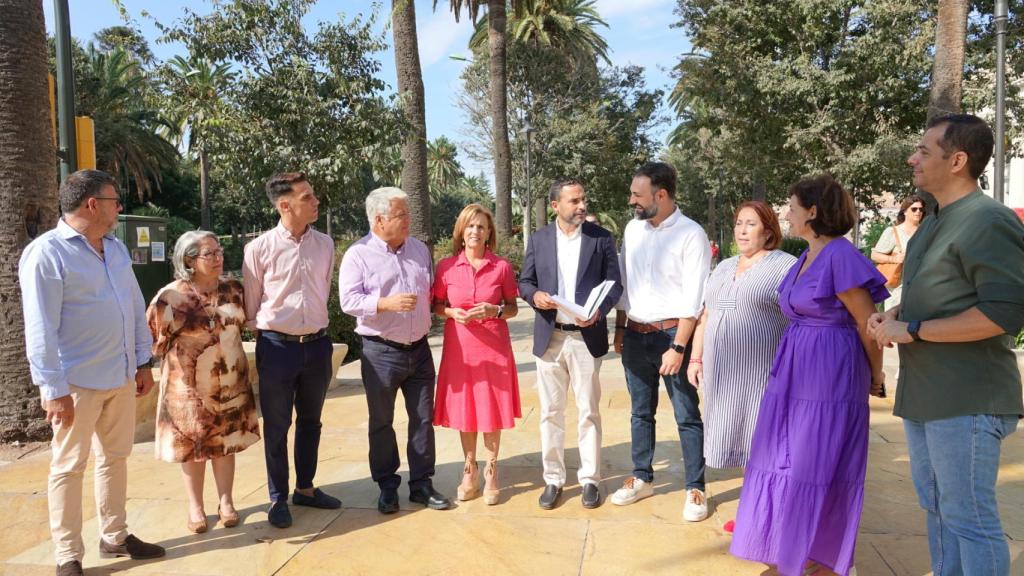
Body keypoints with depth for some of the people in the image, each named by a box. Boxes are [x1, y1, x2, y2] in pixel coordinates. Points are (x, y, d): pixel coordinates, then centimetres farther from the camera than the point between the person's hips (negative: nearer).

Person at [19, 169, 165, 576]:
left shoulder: (116, 248, 9)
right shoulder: (45, 253, -14)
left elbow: (136, 308, 14)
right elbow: (40, 329, -16)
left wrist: (143, 362, 12)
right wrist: (54, 389, -17)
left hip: (121, 377, 7)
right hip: (77, 382, -7)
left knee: (115, 458, 17)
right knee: (68, 467, 6)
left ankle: (115, 537, 32)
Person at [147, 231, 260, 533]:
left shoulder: (234, 290, 1)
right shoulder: (170, 296, -12)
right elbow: (152, 337, -2)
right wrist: (177, 357, 2)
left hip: (230, 383, 3)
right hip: (189, 385, -3)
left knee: (227, 442, 10)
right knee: (192, 444, 8)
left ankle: (226, 502, 23)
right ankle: (195, 508, 22)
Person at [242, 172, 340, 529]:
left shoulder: (325, 244, 2)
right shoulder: (259, 248, -9)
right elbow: (251, 304, 0)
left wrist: (316, 329, 14)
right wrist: (265, 338, 4)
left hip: (317, 344, 4)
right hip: (277, 347, -4)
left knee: (310, 421, 16)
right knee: (276, 426, 8)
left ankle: (305, 488, 33)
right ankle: (277, 499, 23)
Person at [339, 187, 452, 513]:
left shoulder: (420, 250, 9)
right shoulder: (358, 254, -8)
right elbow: (348, 301, -17)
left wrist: (426, 320, 11)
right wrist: (387, 303, -27)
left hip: (419, 349, 5)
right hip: (381, 351, -4)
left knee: (423, 418, 8)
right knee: (381, 422, 9)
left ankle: (421, 484, 21)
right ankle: (387, 487, 24)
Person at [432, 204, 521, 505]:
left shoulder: (502, 267, -2)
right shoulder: (446, 267, -1)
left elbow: (513, 308, 5)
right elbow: (436, 305, 7)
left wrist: (495, 311, -15)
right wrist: (452, 312, -13)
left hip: (493, 348, -1)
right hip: (460, 348, 1)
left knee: (492, 410, 5)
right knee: (463, 409, 8)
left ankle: (491, 472, 20)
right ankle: (470, 470, 25)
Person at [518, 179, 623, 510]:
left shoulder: (601, 238, 0)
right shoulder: (538, 239, 5)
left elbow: (615, 283, 0)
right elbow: (524, 281, 8)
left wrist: (600, 310, -19)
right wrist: (535, 295, -15)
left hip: (586, 337, -1)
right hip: (549, 337, 2)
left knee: (588, 411, 6)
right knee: (550, 412, 8)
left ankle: (590, 479, 20)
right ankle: (553, 479, 21)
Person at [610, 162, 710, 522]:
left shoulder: (691, 234, -11)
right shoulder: (633, 229, 7)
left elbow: (693, 299, -14)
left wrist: (678, 347, -18)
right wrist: (619, 329, 9)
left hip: (671, 334, -5)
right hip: (635, 335, 6)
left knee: (687, 416, 4)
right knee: (640, 412, 16)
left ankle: (695, 489, 17)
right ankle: (642, 479, 30)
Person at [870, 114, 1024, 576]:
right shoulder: (934, 224, 16)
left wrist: (913, 329, -20)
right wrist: (894, 315, 7)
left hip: (967, 401, -10)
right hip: (924, 396, 10)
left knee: (969, 517, -1)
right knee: (937, 507, 19)